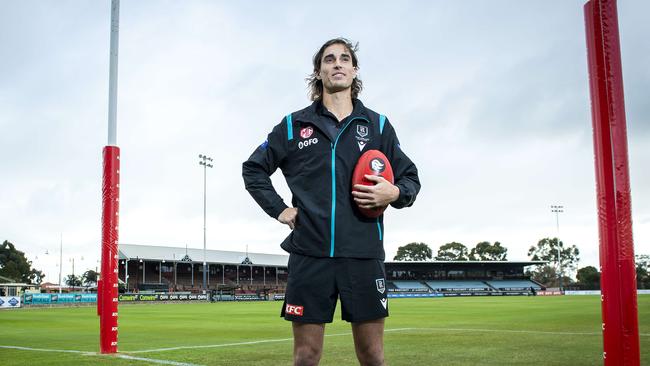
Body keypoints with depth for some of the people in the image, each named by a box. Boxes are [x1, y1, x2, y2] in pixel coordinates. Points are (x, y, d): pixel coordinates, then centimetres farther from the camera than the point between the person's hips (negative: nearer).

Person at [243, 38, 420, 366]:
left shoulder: (378, 125, 11)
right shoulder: (293, 125, 10)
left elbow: (410, 178, 15)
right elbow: (253, 169, 18)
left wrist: (396, 193, -8)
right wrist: (278, 209, 4)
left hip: (363, 255, 0)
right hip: (309, 255, 0)